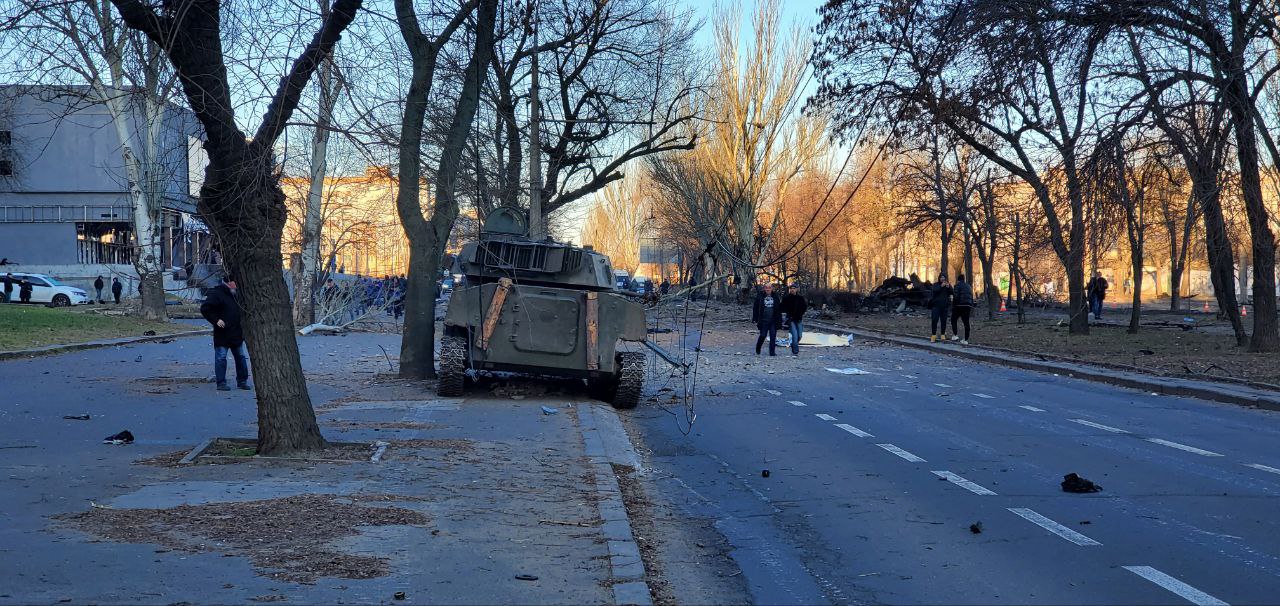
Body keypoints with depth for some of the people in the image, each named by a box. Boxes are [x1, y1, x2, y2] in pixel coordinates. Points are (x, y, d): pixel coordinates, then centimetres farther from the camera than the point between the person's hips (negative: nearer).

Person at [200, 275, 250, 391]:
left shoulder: (235, 294, 14)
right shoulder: (216, 293, -12)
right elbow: (205, 308, -19)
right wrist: (216, 320, -22)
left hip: (237, 334, 8)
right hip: (222, 334, -8)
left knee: (241, 357, 11)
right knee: (221, 358, -3)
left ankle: (242, 381, 19)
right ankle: (221, 383, 2)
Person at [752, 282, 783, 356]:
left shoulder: (775, 297, 8)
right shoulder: (760, 296, 1)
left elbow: (779, 309, 12)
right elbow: (755, 308, 2)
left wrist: (779, 320, 8)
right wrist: (755, 319, -4)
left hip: (773, 321, 2)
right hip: (763, 321, -2)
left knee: (773, 336, -1)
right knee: (763, 336, -1)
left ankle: (772, 352, 4)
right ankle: (757, 350, 21)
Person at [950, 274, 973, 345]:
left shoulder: (958, 285, -4)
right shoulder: (968, 286, 18)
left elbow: (956, 296, -14)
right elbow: (971, 297, 18)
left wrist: (953, 305, -8)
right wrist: (971, 307, 20)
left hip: (959, 305, -6)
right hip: (968, 306, 6)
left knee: (953, 320, 8)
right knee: (966, 322, 4)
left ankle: (955, 335, -5)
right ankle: (966, 340, 2)